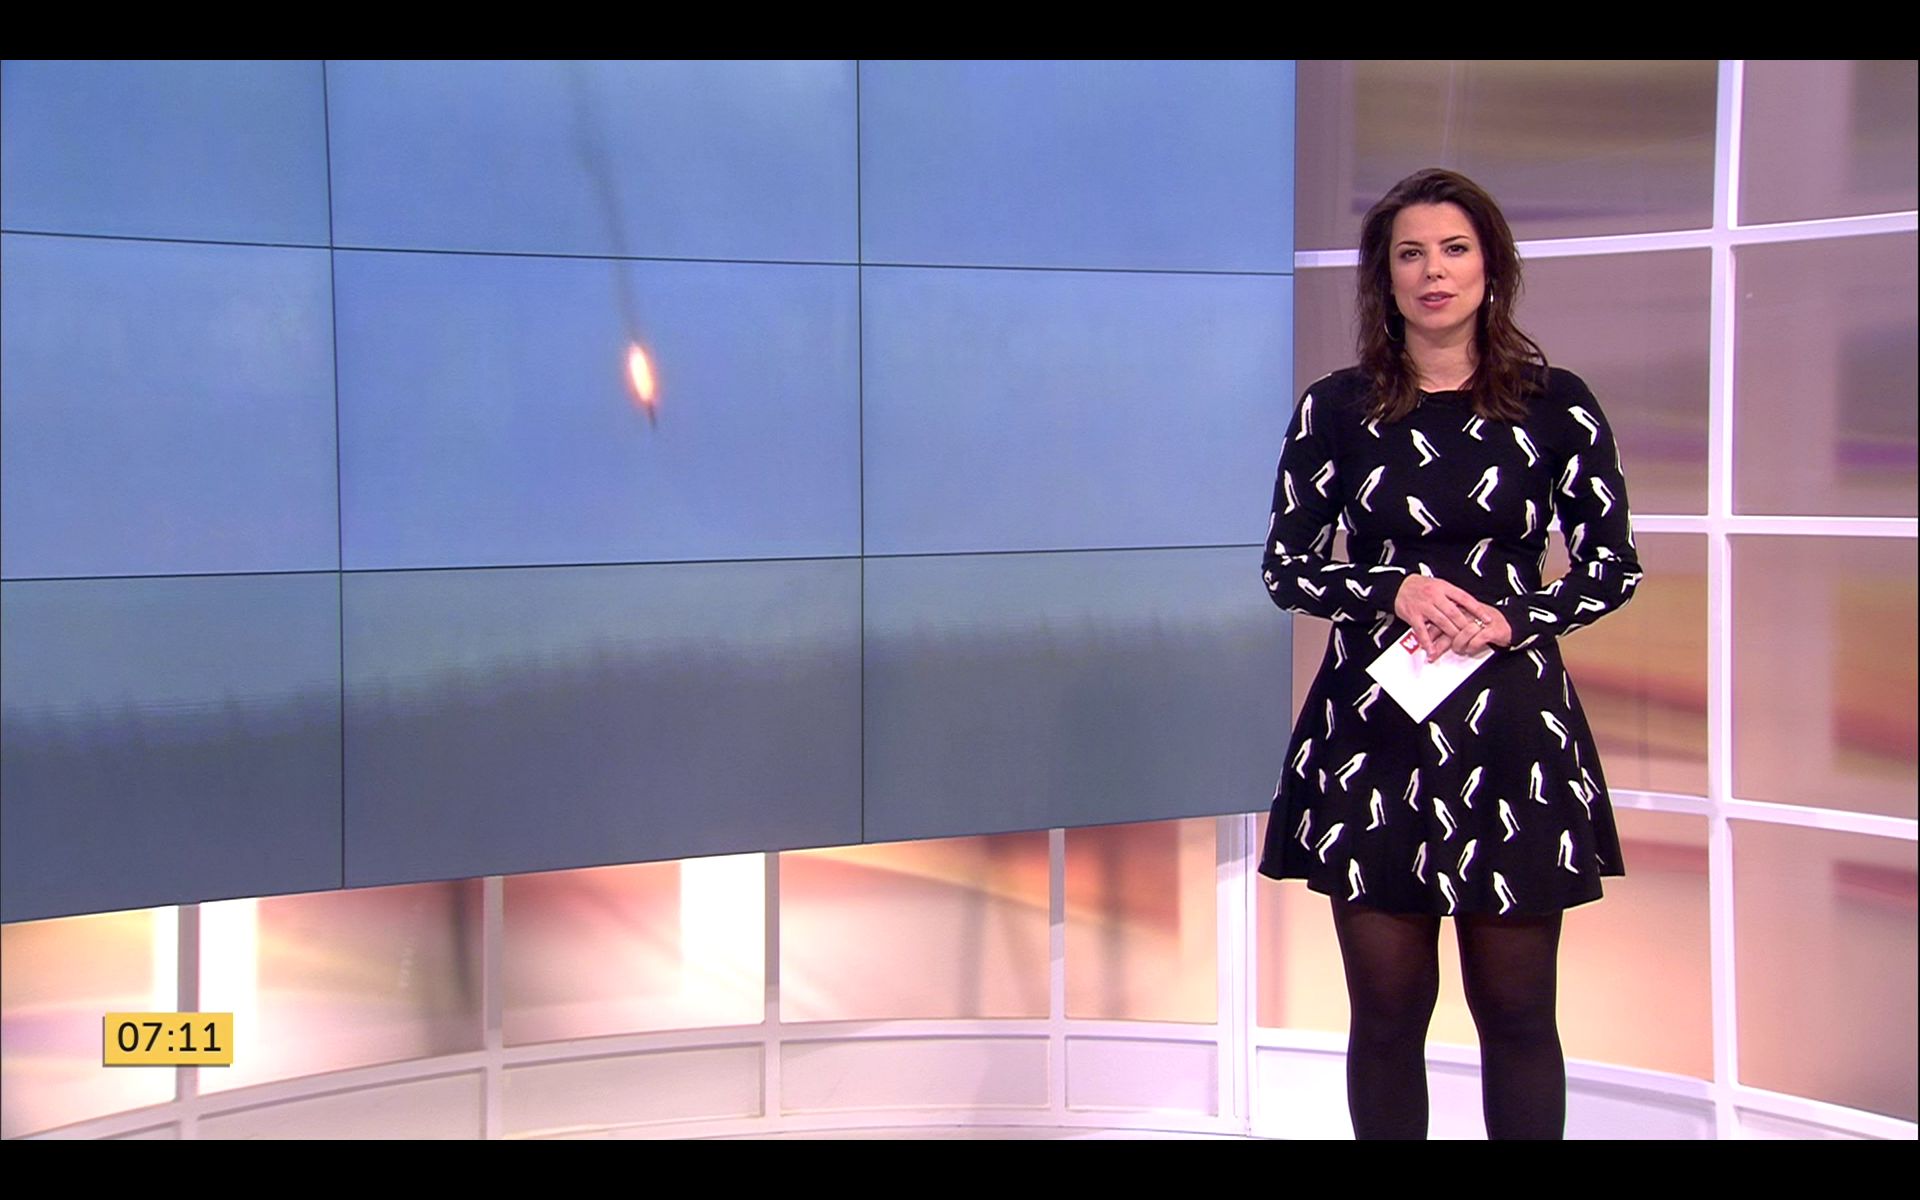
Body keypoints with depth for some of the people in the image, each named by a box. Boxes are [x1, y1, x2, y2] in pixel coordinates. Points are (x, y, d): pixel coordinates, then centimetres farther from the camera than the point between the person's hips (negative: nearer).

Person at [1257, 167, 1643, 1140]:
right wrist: (1394, 591, -11)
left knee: (1515, 1011, 5)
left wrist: (1514, 618, -12)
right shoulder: (1336, 408, 4)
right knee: (1387, 1009, 6)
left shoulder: (1555, 404, 2)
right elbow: (1284, 567, 6)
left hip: (1511, 729, 0)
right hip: (1372, 730, 1)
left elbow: (1614, 566, 6)